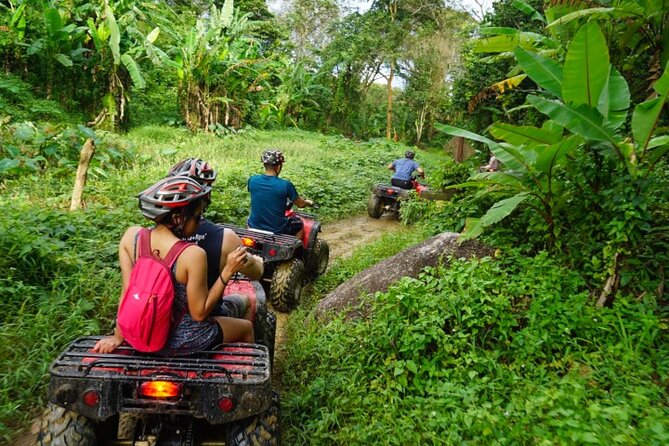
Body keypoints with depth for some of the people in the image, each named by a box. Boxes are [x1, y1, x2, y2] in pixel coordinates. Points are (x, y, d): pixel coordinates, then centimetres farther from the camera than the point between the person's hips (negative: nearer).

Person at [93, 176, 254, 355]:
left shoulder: (131, 235, -13)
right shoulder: (193, 254, -28)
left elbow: (127, 292, -8)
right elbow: (199, 313, -20)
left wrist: (118, 337, 1)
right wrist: (227, 272, -19)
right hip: (183, 342, -5)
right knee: (246, 327, 24)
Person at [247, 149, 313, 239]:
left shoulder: (252, 180, -9)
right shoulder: (285, 185, -19)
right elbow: (300, 204, -4)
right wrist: (308, 202, 20)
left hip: (255, 227, 3)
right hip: (278, 230, -3)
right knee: (299, 223, 25)